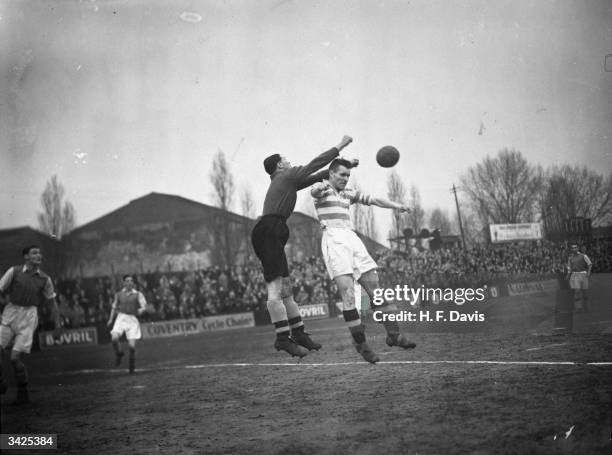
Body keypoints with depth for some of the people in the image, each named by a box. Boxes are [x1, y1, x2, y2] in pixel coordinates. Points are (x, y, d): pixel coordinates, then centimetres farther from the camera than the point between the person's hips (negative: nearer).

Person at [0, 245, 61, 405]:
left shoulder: (44, 279, 3)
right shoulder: (14, 271, -1)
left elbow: (52, 302, 12)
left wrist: (58, 324, 8)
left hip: (29, 316, -1)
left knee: (15, 357, -9)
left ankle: (23, 393, 7)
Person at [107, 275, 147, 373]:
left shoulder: (138, 294, 4)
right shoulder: (119, 294, 12)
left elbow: (144, 305, -7)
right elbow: (114, 307, 21)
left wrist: (141, 310, -30)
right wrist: (111, 319, 10)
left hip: (132, 319, -1)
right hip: (121, 318, 1)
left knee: (132, 345, -8)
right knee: (114, 337, -24)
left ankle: (132, 364, 17)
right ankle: (119, 353, 6)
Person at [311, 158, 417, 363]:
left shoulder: (349, 193, 22)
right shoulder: (321, 190, 4)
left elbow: (374, 200, 16)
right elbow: (315, 190, -19)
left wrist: (395, 205, 2)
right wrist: (323, 186, -37)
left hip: (351, 238, 7)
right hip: (333, 240, -6)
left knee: (375, 286, 1)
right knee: (347, 291, -17)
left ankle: (393, 334, 8)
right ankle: (360, 342, -12)